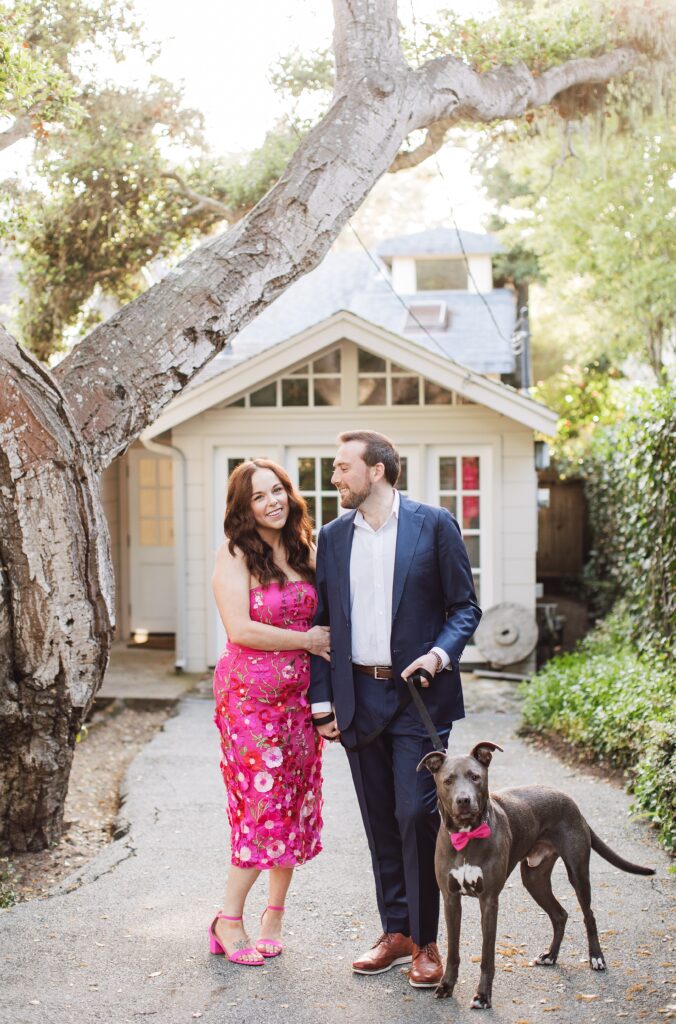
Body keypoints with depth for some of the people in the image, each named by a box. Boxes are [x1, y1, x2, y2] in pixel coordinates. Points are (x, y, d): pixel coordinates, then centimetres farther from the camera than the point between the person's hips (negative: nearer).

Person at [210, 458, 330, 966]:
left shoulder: (305, 549, 9)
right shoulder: (235, 555, -8)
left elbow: (322, 619, 19)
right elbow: (240, 629, -17)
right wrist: (306, 640, -12)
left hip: (299, 693, 6)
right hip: (250, 692, -6)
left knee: (295, 802, 7)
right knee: (262, 801, -7)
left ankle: (275, 913, 20)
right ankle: (229, 921, 6)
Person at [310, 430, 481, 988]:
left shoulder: (434, 525, -2)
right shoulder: (333, 536, 9)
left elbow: (465, 606, 1)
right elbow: (321, 622, 12)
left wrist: (440, 654, -17)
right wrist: (322, 702, 7)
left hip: (418, 696, -4)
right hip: (359, 698, 4)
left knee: (417, 815, -7)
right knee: (380, 822, 10)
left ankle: (426, 942, 6)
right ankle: (395, 931, 22)